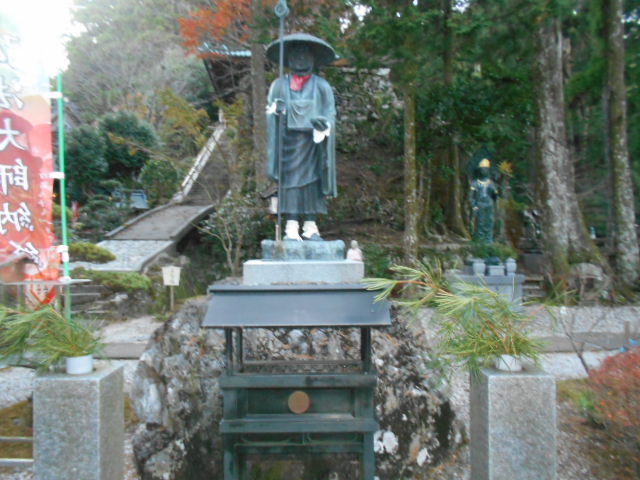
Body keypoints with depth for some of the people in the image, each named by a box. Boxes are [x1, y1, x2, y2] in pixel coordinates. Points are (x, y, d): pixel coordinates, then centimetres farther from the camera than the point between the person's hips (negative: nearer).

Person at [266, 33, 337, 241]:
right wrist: (276, 110, -14)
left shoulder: (321, 86, 10)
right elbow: (270, 112, 8)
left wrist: (323, 125, -14)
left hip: (312, 142, 1)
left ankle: (311, 227, 6)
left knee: (312, 181, 0)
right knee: (289, 181, -5)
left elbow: (330, 113, 5)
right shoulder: (279, 85, 11)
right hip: (288, 141, 0)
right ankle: (291, 228, -4)